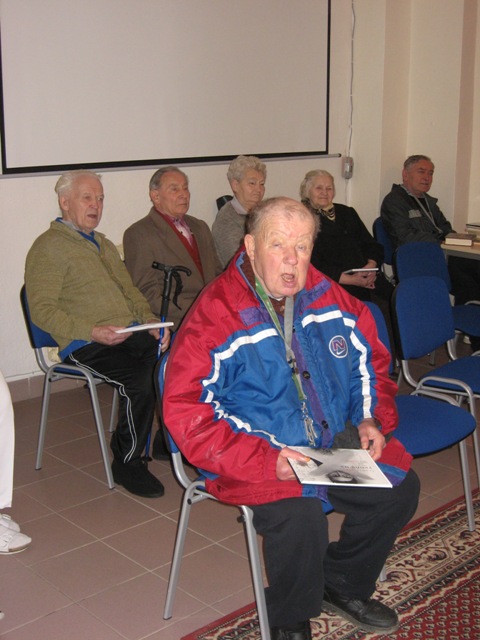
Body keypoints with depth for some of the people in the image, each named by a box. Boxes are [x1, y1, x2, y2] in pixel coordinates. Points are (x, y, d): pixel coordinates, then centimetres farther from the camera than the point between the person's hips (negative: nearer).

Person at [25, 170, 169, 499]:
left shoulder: (104, 245, 26)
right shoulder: (48, 247, 0)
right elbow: (43, 311, -8)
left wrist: (150, 320, 8)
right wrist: (92, 332, -20)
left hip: (131, 333, 7)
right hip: (88, 345, -7)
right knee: (139, 381, -31)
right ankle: (127, 464, -10)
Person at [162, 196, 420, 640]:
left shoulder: (330, 299, 3)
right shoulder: (214, 318, -15)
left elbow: (371, 363, 16)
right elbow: (186, 415, -18)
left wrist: (372, 420, -3)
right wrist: (267, 461, -26)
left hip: (338, 442, 6)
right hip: (258, 455, -6)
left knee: (401, 487, -5)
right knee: (299, 516, -30)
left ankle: (342, 586, 22)